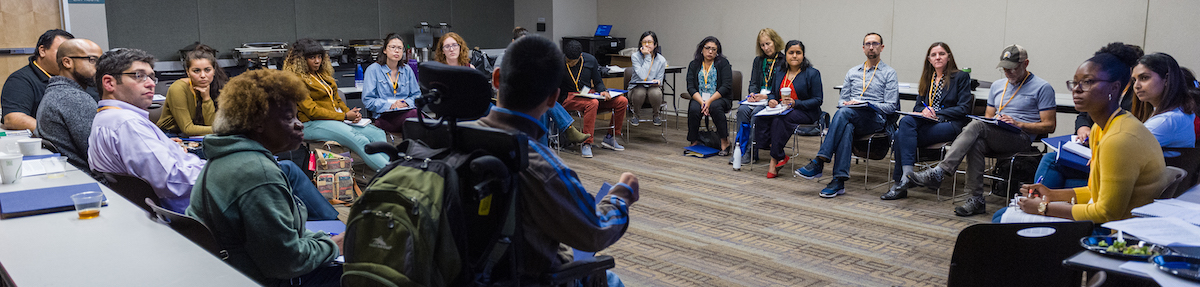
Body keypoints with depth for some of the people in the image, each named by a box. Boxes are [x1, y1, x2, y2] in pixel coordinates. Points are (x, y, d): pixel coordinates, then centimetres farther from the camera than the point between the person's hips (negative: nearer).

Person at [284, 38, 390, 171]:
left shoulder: (323, 74, 19)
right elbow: (312, 110, -13)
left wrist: (350, 113, 1)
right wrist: (344, 116, -13)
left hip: (339, 119, 9)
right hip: (314, 124, -9)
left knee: (378, 134, -14)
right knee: (359, 140, -33)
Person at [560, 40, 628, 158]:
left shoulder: (590, 60, 2)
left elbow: (598, 82, 12)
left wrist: (603, 91, -9)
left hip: (590, 94, 5)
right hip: (570, 97, -5)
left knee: (622, 101, -11)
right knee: (592, 103, -39)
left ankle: (610, 138, 1)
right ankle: (586, 144, -36)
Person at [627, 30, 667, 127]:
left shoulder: (661, 60, -4)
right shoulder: (635, 56, -10)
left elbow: (659, 81, 2)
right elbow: (643, 76, -23)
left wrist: (657, 82, -24)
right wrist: (647, 57, -22)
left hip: (653, 87, 1)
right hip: (636, 87, -1)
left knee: (655, 92, -36)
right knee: (640, 92, -37)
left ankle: (655, 114, -2)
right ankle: (635, 114, -4)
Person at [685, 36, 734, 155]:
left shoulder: (723, 63, 0)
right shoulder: (694, 65, 8)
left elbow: (726, 86, -9)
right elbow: (691, 88, 0)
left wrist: (709, 101, -20)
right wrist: (702, 102, -18)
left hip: (719, 98, -2)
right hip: (699, 98, 2)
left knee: (715, 107, -35)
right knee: (694, 109, -30)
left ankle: (724, 142, -24)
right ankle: (694, 142, -16)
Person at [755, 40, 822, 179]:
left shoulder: (812, 73, -1)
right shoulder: (780, 73, 15)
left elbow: (818, 100, -6)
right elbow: (772, 93, 23)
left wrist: (795, 103, -19)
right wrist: (771, 100, -3)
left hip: (806, 113, -5)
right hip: (780, 109, 5)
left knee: (780, 119, -36)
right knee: (761, 118, -26)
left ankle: (775, 159, -27)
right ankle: (781, 156, -26)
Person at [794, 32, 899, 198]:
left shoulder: (889, 73, 10)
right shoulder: (852, 72, 25)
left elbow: (891, 106, 1)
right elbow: (842, 100, 23)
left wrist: (865, 105, -11)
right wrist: (845, 103, -2)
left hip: (875, 119, -3)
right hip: (851, 120, 3)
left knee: (844, 112, -35)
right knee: (846, 128, -36)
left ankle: (819, 162, -41)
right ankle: (839, 180, -46)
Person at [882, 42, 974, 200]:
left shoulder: (961, 77, 6)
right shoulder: (927, 79, 23)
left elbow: (964, 108, -3)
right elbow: (917, 106, 21)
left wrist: (936, 113, -11)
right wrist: (924, 110, -4)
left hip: (950, 125, -5)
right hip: (926, 122, 6)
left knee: (901, 135, -31)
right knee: (906, 121, -32)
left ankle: (899, 182, -33)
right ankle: (906, 176, -35)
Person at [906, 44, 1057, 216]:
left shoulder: (1042, 88, 4)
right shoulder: (997, 85, 23)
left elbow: (1049, 126, 0)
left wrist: (1018, 123, -14)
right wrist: (992, 120, 1)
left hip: (1021, 138, -5)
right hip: (994, 137, 5)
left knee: (976, 126, -31)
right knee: (976, 143, -33)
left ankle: (938, 173, -41)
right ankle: (976, 200, -32)